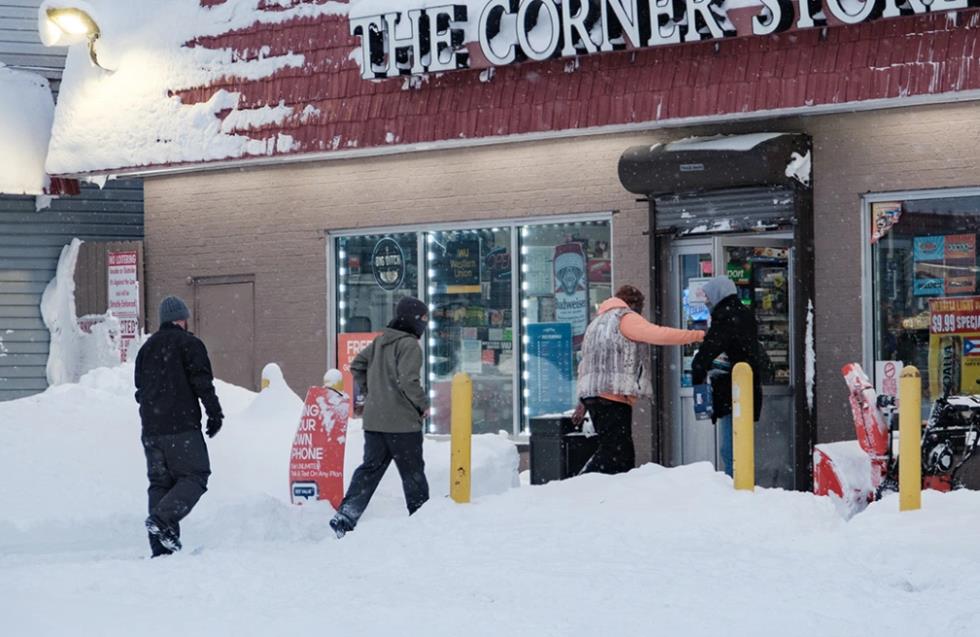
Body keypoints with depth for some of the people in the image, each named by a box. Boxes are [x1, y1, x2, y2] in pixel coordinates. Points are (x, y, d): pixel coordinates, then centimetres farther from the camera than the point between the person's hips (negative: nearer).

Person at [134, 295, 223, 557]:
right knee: (194, 476, -2)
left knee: (160, 482, 8)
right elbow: (202, 383, -9)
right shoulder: (189, 343, -3)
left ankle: (161, 545, 0)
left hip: (151, 429, 7)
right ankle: (162, 518, -24)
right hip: (182, 426, -7)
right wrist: (215, 414, -3)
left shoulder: (146, 348, 19)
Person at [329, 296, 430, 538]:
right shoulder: (410, 345, -14)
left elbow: (357, 366, 20)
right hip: (402, 422, -7)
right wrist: (424, 405, -9)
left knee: (370, 468, 8)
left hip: (374, 420, 7)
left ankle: (344, 517, -3)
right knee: (413, 472, 5)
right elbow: (408, 381, -23)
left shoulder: (380, 341, 12)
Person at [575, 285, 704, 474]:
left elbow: (587, 362, 30)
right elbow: (659, 334, -14)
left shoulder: (598, 322, 28)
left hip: (593, 394, 10)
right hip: (613, 394, -10)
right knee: (616, 453, -15)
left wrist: (583, 402, 32)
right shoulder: (625, 318, -1)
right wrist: (698, 335, -11)